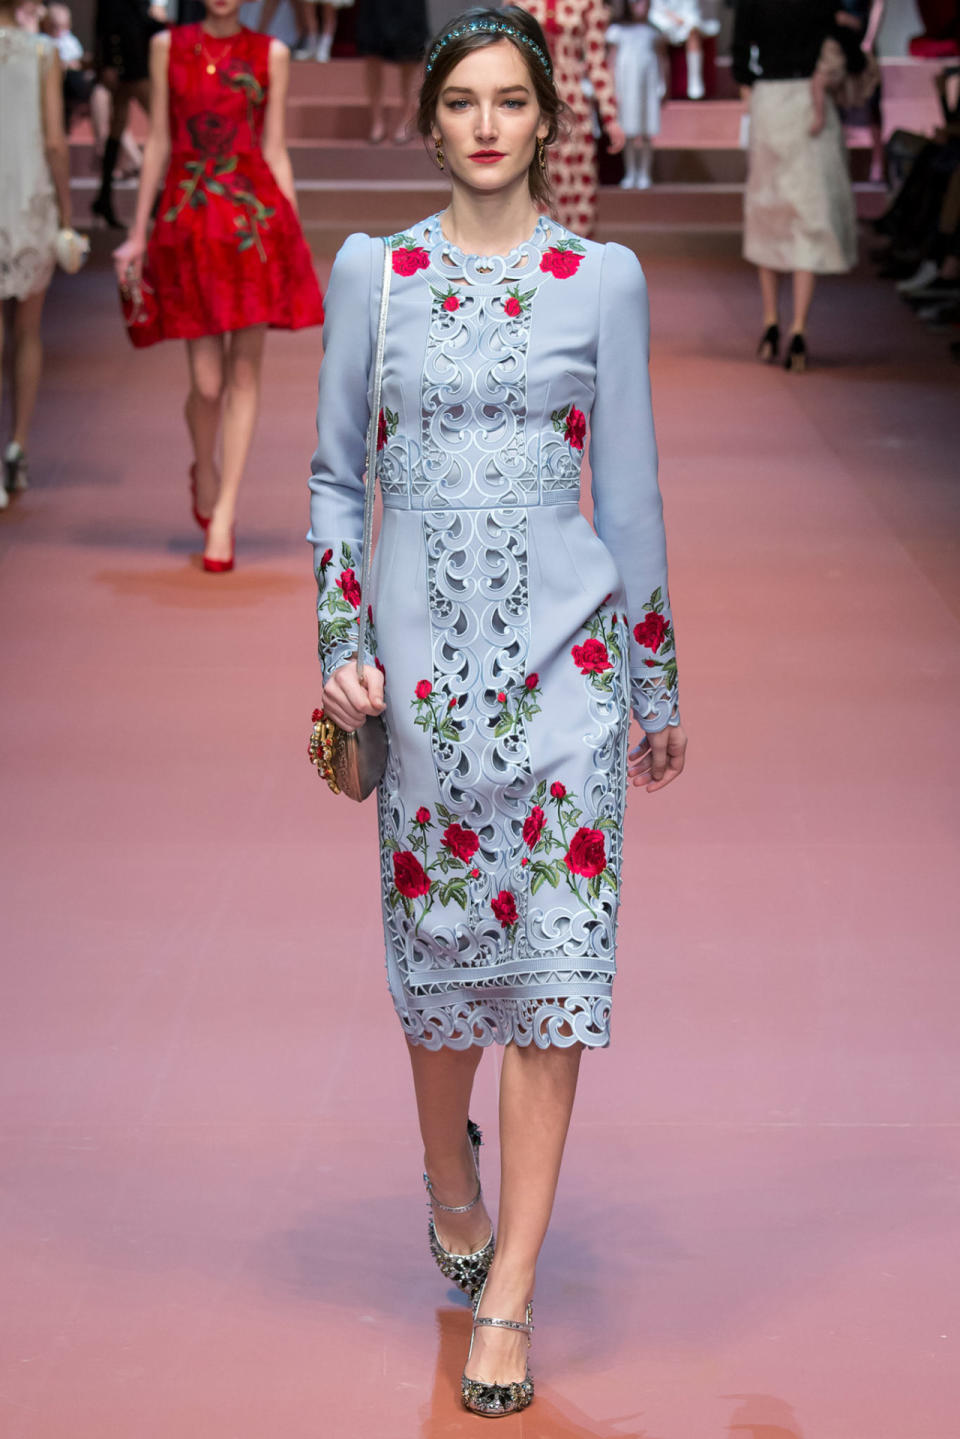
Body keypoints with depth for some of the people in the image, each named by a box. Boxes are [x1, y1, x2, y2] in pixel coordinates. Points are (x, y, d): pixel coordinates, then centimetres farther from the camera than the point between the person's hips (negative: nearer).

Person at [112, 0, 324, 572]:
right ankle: (204, 472, 29)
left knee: (244, 374, -2)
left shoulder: (271, 54, 8)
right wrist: (138, 235, 8)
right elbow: (159, 144, 10)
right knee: (207, 383, -2)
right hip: (188, 219, 0)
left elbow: (275, 150, 8)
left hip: (255, 218, 0)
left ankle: (223, 511, 5)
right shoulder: (168, 46, 9)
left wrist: (295, 241, 4)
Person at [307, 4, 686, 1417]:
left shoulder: (603, 278, 3)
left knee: (552, 958, -6)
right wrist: (340, 647, -2)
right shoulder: (372, 270, 5)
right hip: (423, 654, 1)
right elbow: (335, 475, 9)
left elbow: (631, 490, 6)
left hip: (563, 653, -1)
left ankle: (507, 1298, 0)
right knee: (439, 949, 9)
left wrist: (659, 687, 9)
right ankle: (452, 1183, 39)